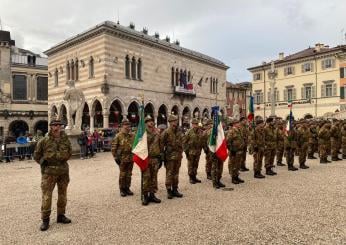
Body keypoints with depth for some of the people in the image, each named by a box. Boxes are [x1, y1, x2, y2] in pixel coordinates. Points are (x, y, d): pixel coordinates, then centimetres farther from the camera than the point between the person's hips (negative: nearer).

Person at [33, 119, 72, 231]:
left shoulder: (65, 140, 3)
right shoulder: (44, 141, -5)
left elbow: (69, 152, 17)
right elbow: (36, 155, 5)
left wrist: (63, 159, 9)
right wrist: (43, 162, -2)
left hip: (63, 171, 4)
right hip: (49, 172, -3)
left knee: (62, 195, 12)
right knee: (46, 196, -3)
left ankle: (61, 215, 27)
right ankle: (45, 219, 9)